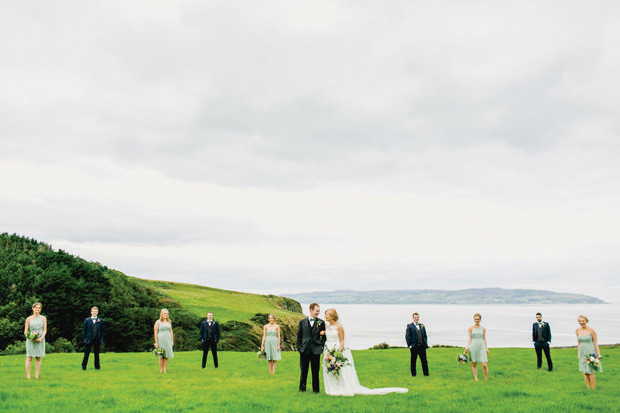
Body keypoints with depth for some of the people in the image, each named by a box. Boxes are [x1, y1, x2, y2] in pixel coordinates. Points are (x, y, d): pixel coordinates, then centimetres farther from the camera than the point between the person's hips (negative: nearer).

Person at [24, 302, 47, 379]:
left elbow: (45, 330, 5)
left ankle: (36, 376, 5)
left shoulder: (43, 318, 8)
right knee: (29, 357, -5)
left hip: (40, 340, 1)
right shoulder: (29, 319, 6)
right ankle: (28, 376, -1)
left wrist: (41, 338, -12)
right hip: (30, 340, -1)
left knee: (38, 358, 1)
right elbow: (25, 331, 4)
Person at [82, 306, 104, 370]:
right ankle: (83, 367, 13)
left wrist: (101, 339, 0)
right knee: (86, 354, 3)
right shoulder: (87, 320, 4)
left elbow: (102, 331, 7)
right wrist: (84, 339, -2)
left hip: (97, 340, 1)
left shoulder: (100, 320, 6)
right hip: (89, 340, -1)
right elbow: (84, 330, 5)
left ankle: (97, 367, 13)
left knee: (97, 354, 5)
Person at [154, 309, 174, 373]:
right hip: (161, 339, -4)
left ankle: (165, 370, 6)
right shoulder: (158, 322, -3)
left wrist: (172, 341, 7)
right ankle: (161, 370, 8)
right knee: (161, 356, 0)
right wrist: (156, 342, -10)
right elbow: (155, 332, -5)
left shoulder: (169, 322, 10)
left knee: (166, 355, 2)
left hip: (168, 339, 4)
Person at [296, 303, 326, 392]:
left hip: (316, 350, 0)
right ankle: (302, 387, 23)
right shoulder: (302, 322, 5)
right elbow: (299, 336, 7)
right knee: (304, 370, 10)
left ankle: (316, 388, 16)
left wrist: (323, 346, -2)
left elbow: (324, 336, 7)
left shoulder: (321, 322, 3)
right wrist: (298, 347, 1)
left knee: (315, 371, 6)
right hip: (304, 350, 1)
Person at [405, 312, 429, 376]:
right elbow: (407, 336, -3)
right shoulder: (410, 326, 0)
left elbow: (425, 336, 17)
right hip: (414, 346, -3)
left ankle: (426, 373, 9)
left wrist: (426, 344, 8)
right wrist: (409, 345, -9)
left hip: (422, 346, 4)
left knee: (424, 360, 2)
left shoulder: (422, 326, 14)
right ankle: (413, 373, 12)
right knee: (413, 361, 3)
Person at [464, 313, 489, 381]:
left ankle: (486, 379, 9)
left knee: (484, 365, -7)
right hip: (473, 347, -1)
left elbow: (484, 339, 10)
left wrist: (487, 348, 3)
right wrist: (467, 347, -11)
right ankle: (476, 379, 15)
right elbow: (470, 339, 1)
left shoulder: (483, 329, 7)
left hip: (481, 347, 1)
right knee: (474, 364, 5)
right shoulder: (470, 328, 2)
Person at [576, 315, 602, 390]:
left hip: (590, 352, -5)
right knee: (585, 372, 5)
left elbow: (596, 343, -7)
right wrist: (578, 354, 14)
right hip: (582, 352, 5)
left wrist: (598, 354, -12)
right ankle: (588, 389, 12)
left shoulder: (591, 330, -10)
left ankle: (594, 390, 4)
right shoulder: (577, 330, 4)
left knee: (590, 371, -8)